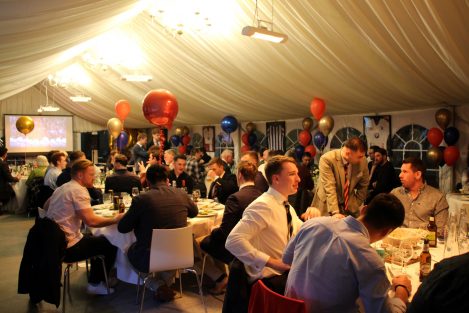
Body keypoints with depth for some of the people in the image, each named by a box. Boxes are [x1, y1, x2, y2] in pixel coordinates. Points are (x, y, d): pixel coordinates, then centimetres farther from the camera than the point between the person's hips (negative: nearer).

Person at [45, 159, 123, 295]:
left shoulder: (62, 188, 9)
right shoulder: (79, 190, -19)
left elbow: (45, 207, 25)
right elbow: (91, 221, -27)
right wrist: (115, 220, -16)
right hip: (67, 248, -10)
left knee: (94, 238, 26)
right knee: (111, 245, 0)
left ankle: (94, 279, 32)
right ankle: (95, 284, 14)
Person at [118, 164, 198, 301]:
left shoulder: (141, 199, -14)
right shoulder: (181, 194, -3)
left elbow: (122, 228, -4)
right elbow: (194, 212, 17)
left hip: (149, 259, -3)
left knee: (130, 250, 28)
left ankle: (159, 285, 18)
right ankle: (167, 283, 25)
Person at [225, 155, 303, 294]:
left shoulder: (286, 206, 9)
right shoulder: (263, 206, -19)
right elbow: (233, 241, -28)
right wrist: (271, 262, -26)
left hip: (288, 271, 9)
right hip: (269, 279, -8)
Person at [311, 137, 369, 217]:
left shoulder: (362, 161, -9)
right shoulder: (327, 159, -21)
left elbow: (363, 186, 3)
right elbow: (329, 188, -27)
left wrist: (354, 208, -3)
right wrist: (335, 212, -33)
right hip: (327, 208, -3)